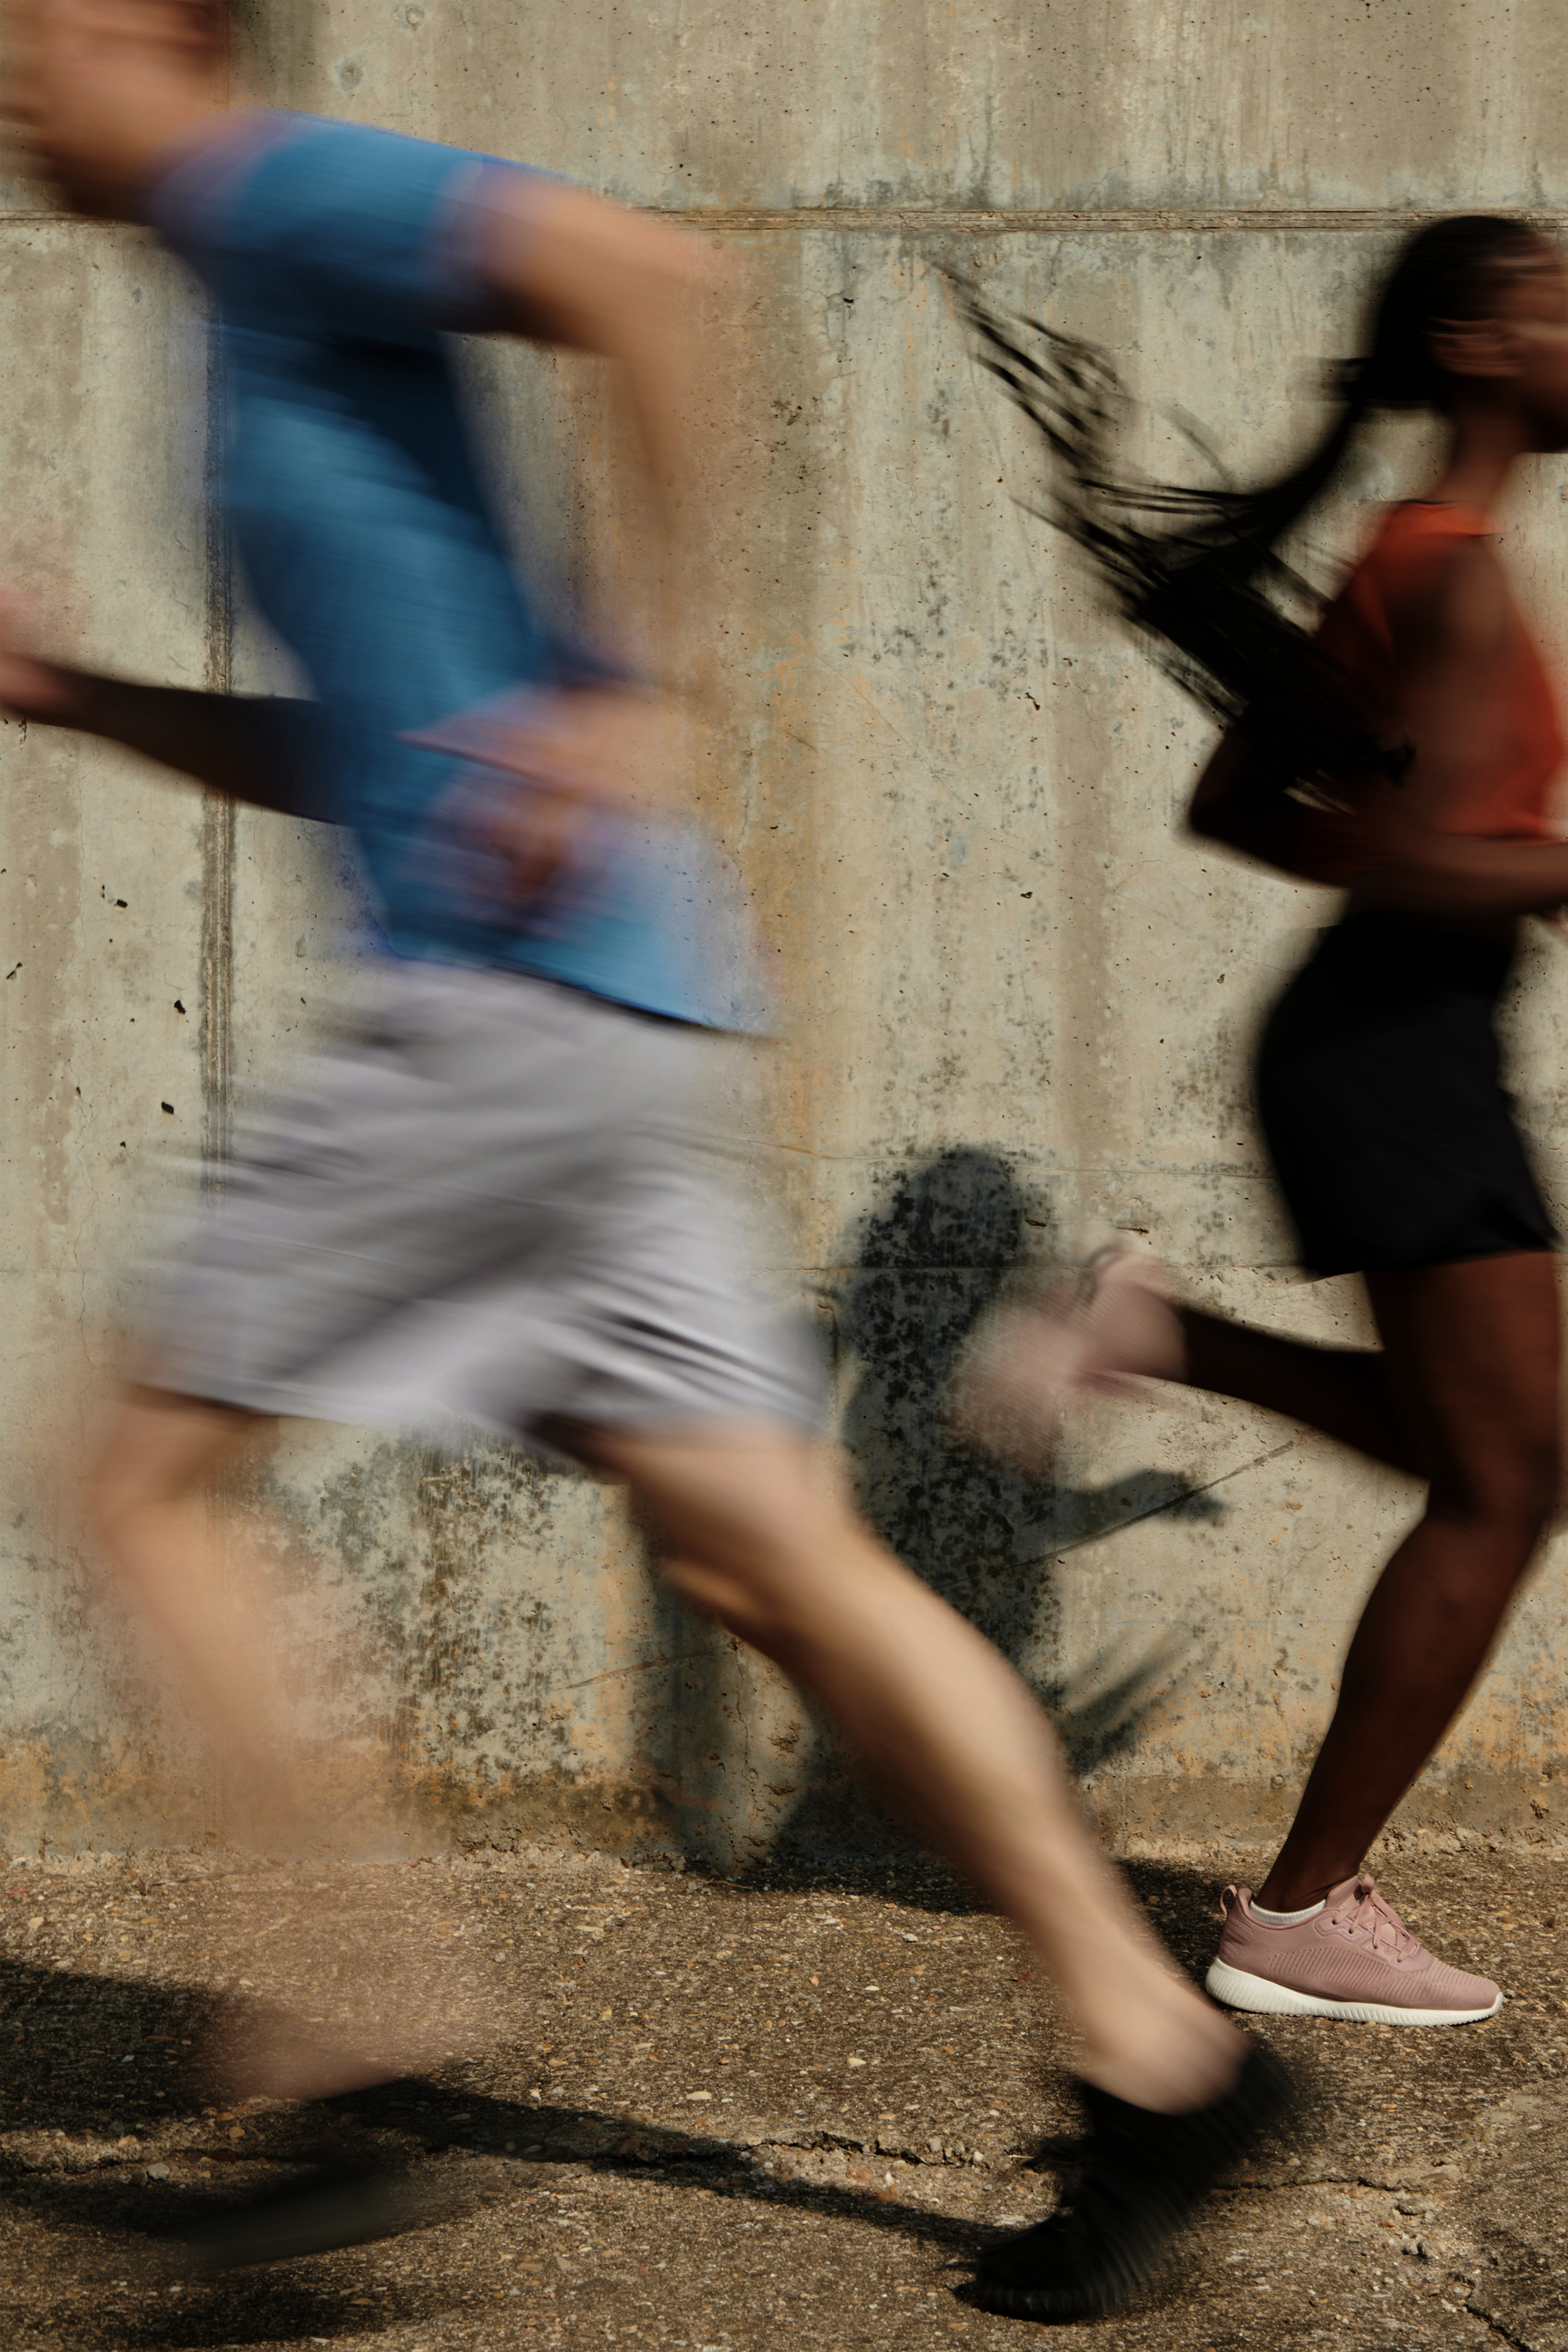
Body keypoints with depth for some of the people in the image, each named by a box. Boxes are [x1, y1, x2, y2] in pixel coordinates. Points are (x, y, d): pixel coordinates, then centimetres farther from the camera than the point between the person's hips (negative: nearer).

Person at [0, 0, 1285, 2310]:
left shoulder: (293, 195, -4)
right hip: (546, 1017, 10)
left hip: (520, 995, -10)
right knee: (774, 1559, 6)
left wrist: (629, 693, -22)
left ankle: (339, 2033, 0)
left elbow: (654, 274, -22)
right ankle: (1155, 2051, 7)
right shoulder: (263, 297, 25)